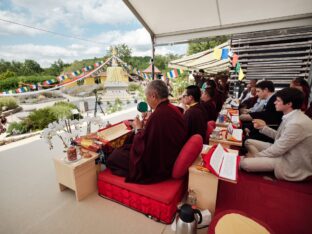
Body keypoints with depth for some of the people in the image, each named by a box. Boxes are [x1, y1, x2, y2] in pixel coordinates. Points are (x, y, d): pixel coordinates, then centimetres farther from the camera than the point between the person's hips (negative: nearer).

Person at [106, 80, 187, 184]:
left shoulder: (157, 116, -31)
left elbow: (142, 147, -21)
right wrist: (147, 123, 5)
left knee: (112, 157, 1)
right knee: (127, 147, 20)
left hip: (157, 167, -9)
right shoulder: (174, 110, -2)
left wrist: (138, 128, -6)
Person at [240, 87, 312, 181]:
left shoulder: (297, 123, -28)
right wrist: (263, 127, 4)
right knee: (249, 142, 10)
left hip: (291, 164, -9)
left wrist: (256, 155, -11)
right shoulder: (292, 116, 2)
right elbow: (279, 137, 12)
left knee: (243, 163, -25)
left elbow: (278, 149, -23)